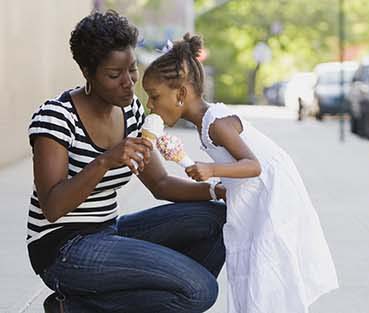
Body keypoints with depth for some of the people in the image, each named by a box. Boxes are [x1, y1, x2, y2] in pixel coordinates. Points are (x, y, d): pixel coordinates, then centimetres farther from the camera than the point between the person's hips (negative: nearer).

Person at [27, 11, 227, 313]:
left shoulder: (129, 110, 4)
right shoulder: (56, 116, -18)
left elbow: (161, 184, 9)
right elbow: (51, 208, -25)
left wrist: (216, 190, -8)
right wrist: (105, 161, -38)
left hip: (108, 233, 8)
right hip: (62, 250, -8)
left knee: (216, 218, -6)